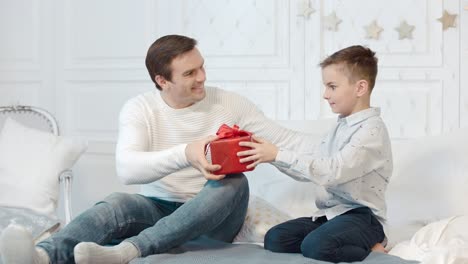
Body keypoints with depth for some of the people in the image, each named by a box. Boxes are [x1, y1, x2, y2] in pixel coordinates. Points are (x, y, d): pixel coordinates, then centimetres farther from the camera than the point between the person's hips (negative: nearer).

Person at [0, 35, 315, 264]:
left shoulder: (230, 104, -3)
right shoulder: (140, 109, -8)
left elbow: (284, 141, 1)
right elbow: (127, 168, -26)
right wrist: (185, 154, -43)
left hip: (214, 218, 1)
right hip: (158, 208, 0)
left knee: (233, 183, -32)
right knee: (118, 203, -32)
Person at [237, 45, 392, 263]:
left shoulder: (371, 130, -15)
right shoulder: (341, 126, 15)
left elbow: (332, 172, -26)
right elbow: (309, 167, 12)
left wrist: (278, 155, -27)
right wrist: (269, 153, -2)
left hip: (361, 216, -9)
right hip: (329, 213, 9)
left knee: (315, 246, -33)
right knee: (275, 239, -8)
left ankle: (369, 247, -7)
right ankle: (354, 242, -1)